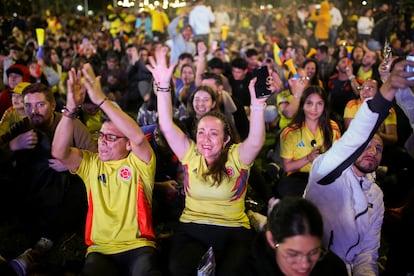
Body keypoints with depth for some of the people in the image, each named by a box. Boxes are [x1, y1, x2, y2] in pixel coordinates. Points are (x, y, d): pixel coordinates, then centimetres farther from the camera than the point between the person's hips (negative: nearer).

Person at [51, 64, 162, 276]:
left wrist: (101, 100, -23)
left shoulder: (138, 163, 1)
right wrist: (71, 108, -20)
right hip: (100, 248, 2)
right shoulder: (91, 163, 10)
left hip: (137, 246, -2)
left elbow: (139, 137, -21)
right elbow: (59, 151, -7)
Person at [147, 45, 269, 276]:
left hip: (233, 230, -1)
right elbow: (167, 126, -2)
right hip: (191, 229, 2)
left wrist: (257, 104, -34)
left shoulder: (237, 156, 1)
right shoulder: (191, 154, 8)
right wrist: (163, 86, -13)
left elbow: (256, 142, -19)